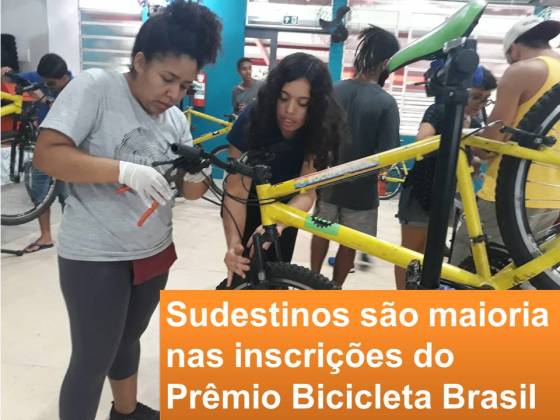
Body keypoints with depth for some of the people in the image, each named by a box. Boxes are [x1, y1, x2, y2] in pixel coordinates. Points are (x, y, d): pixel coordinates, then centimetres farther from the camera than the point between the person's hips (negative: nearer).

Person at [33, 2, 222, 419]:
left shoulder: (177, 119, 4)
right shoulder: (96, 85, -14)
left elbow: (191, 191, 4)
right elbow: (47, 154, -21)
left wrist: (198, 176, -19)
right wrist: (125, 171, -32)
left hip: (154, 251, 7)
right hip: (95, 257, -6)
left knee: (129, 338, 25)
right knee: (93, 360, 5)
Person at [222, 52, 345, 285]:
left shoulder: (322, 130, -27)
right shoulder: (252, 119, -32)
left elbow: (306, 192, -32)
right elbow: (237, 190, -34)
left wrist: (277, 223, -53)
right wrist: (233, 243, -49)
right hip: (249, 204, -2)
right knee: (247, 272, -5)